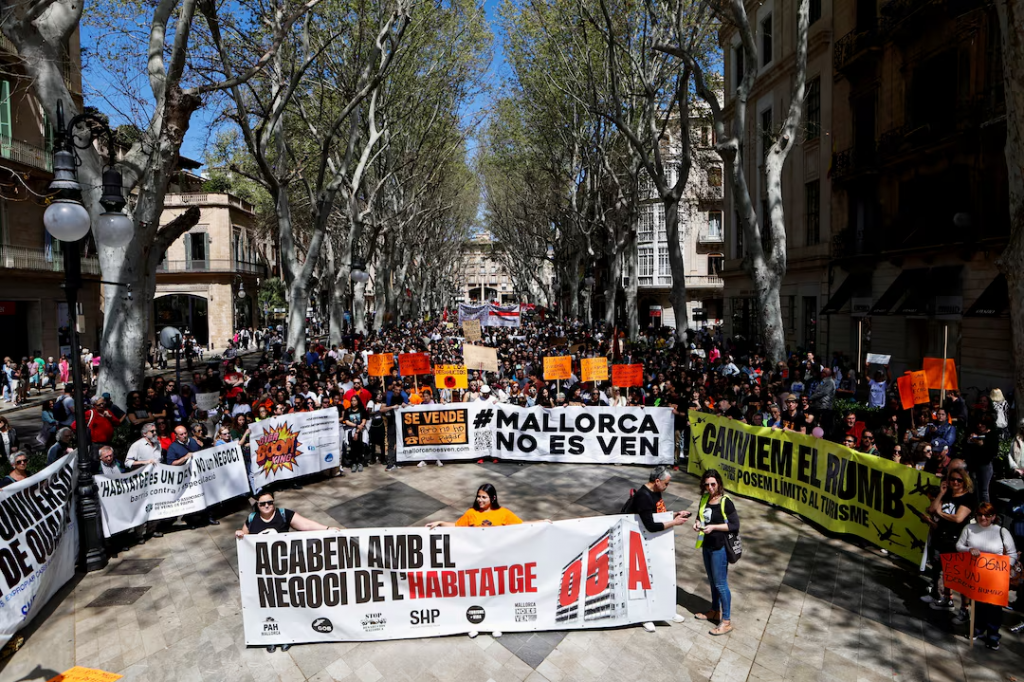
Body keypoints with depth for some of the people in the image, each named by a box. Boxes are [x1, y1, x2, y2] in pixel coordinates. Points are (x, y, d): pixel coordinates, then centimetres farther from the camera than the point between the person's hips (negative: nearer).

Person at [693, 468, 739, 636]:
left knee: (720, 584, 0)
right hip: (706, 546, 7)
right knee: (712, 581, 20)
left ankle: (726, 621, 11)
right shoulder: (704, 499, 3)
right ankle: (715, 611, 36)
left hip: (719, 548, -7)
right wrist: (697, 523, -4)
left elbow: (735, 525, -16)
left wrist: (714, 527, -24)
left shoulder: (725, 502, -17)